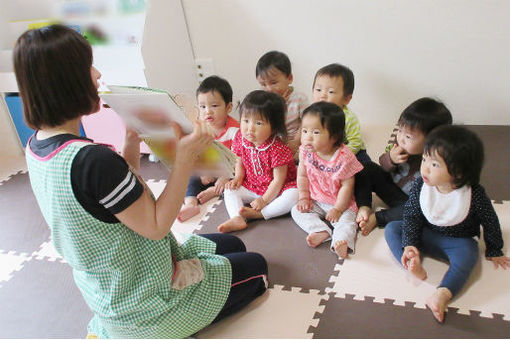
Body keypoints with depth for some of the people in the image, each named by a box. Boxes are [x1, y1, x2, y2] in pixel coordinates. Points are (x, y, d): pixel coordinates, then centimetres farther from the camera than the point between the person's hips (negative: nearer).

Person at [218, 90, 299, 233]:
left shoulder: (277, 149, -26)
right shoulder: (241, 139, -8)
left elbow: (278, 180, -22)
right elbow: (240, 162, 8)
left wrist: (264, 200, -23)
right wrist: (238, 177, -11)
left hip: (274, 189, -5)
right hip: (251, 187, 5)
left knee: (293, 195, -31)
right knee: (230, 190, -10)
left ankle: (257, 214, -29)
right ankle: (237, 218, -32)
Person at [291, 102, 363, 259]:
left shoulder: (344, 157, -24)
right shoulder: (306, 152, -10)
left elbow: (346, 185, -17)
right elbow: (302, 176, 3)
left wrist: (337, 209, -18)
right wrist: (304, 198, -2)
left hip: (340, 203, -5)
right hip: (315, 201, 5)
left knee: (347, 222, -26)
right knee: (297, 211, -11)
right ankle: (321, 231, -26)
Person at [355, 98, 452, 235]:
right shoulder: (399, 142, -16)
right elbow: (384, 166, 0)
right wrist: (390, 159, -25)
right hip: (392, 186, 5)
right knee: (367, 168, -6)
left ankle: (376, 218, -19)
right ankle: (364, 207, -13)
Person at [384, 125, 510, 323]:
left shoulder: (474, 194, -23)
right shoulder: (421, 185, -16)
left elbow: (490, 222, -6)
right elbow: (411, 215, -8)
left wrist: (494, 251, 6)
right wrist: (410, 244, -20)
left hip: (457, 241, -3)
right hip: (424, 235, 4)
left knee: (468, 252, -35)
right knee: (391, 229, -12)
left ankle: (442, 295, -48)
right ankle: (415, 266, -29)